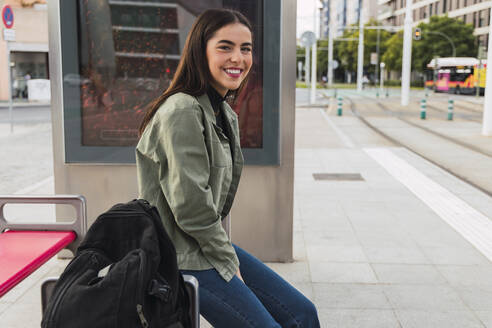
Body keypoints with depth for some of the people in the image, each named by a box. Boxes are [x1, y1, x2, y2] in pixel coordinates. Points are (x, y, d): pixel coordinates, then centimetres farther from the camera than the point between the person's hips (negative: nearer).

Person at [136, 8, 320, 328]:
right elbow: (191, 207, -22)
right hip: (181, 258, -9)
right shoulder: (182, 112, -20)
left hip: (211, 245, 9)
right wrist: (228, 263, -11)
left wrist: (226, 251, 9)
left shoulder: (226, 114, 10)